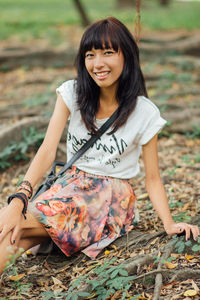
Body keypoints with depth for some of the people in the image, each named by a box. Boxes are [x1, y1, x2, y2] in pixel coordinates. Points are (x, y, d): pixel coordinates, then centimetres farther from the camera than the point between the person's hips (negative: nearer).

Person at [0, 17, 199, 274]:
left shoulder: (145, 113, -6)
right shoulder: (72, 94, -2)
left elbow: (152, 178, -1)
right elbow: (47, 151, -12)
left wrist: (169, 224, -17)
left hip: (113, 197, -3)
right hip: (71, 183, 3)